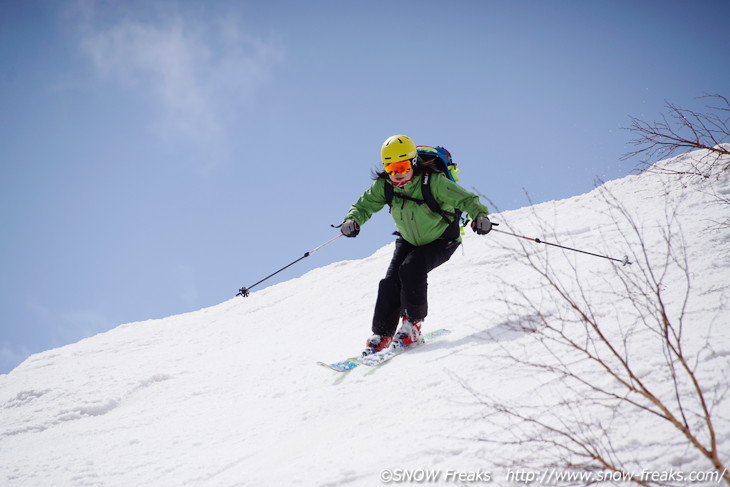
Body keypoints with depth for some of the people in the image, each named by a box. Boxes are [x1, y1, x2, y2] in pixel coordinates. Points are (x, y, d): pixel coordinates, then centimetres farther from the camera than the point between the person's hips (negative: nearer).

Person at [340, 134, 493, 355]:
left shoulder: (434, 182, -29)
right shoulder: (384, 186, -14)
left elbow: (466, 199, -27)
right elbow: (364, 205, -4)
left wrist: (480, 216, -47)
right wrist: (352, 220, -26)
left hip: (441, 241, -5)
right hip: (408, 241, 5)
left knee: (411, 269, -28)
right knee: (390, 281, -11)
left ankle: (413, 322, -10)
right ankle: (381, 335, -1)